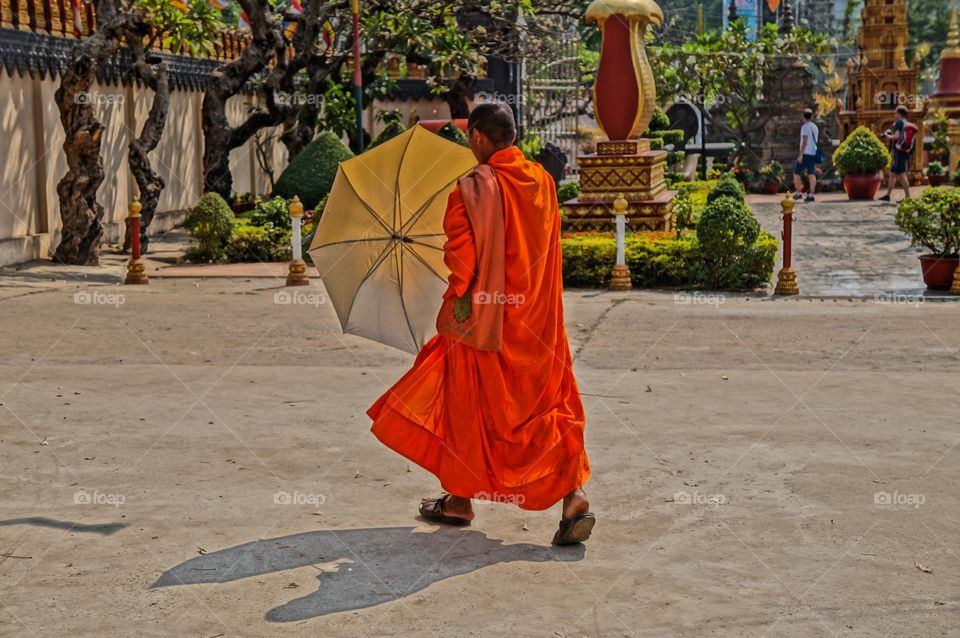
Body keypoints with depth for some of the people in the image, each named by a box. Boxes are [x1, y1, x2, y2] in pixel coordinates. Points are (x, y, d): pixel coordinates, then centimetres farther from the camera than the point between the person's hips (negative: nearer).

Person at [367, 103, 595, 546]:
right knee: (549, 404, 9)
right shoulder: (543, 181, 3)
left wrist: (458, 300, -4)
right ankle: (572, 496, -5)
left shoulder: (475, 186, -16)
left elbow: (463, 250, -17)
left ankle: (460, 500, 24)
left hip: (484, 314, -5)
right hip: (538, 317, 5)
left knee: (467, 405, 11)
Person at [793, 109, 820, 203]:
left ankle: (799, 193, 3)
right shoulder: (815, 127, 14)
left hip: (805, 153, -7)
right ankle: (812, 194, -4)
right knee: (812, 174, 2)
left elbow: (804, 141, -18)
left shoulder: (805, 127, -10)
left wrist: (800, 154, -19)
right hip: (813, 153, 7)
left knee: (797, 173, 3)